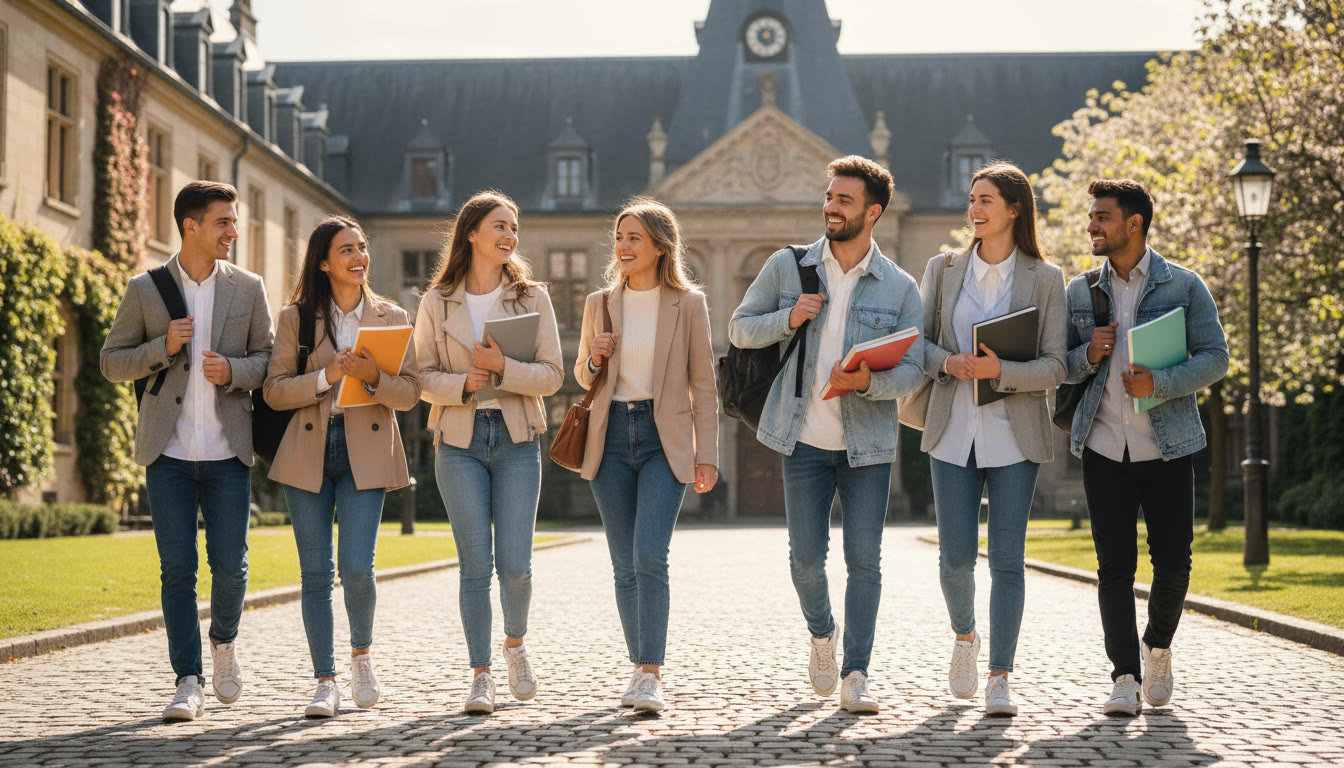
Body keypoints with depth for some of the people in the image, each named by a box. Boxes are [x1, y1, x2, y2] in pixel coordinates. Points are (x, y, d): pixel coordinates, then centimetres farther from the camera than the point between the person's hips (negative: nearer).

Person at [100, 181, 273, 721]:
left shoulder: (248, 288, 8)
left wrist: (233, 370, -11)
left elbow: (269, 359, 9)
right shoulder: (144, 290, 5)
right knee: (177, 568, -3)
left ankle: (223, 641, 28)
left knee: (230, 564, -2)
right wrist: (163, 347, -11)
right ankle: (188, 683, 3)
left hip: (227, 451, 1)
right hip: (168, 450, -1)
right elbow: (111, 362, 6)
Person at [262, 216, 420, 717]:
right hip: (309, 453, 1)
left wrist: (373, 378, -16)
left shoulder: (392, 318, 8)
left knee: (357, 567, -11)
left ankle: (361, 653, 17)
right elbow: (275, 390, 0)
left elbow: (410, 393, 3)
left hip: (366, 454, -1)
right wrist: (326, 376, -15)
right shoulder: (296, 318, 6)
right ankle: (326, 683, 9)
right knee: (315, 572, 1)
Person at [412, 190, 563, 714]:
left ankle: (515, 644, 26)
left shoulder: (532, 297, 5)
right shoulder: (436, 303, 5)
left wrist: (503, 368, -17)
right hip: (459, 440, 0)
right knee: (475, 564, -3)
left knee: (515, 563, -4)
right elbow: (423, 377, 4)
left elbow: (551, 375, -1)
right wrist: (462, 384, -14)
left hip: (517, 439, 0)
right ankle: (480, 675, 7)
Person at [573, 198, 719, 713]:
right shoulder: (599, 303, 8)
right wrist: (593, 359, -5)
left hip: (664, 440, -3)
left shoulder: (688, 304, 1)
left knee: (650, 557, -16)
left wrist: (706, 455, -2)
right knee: (624, 565, 6)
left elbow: (702, 385, 3)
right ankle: (640, 669, 16)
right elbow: (582, 378, 18)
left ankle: (650, 677, -15)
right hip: (611, 435, 4)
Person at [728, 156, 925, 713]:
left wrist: (869, 381, -22)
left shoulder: (900, 288, 2)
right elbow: (739, 329, 8)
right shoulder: (788, 267, 4)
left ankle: (856, 676, 4)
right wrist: (787, 319, -10)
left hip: (868, 442, -1)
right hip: (805, 437, 1)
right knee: (806, 556, 2)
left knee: (865, 558, -4)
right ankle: (822, 634, 32)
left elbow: (913, 370, -2)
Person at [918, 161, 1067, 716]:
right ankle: (964, 636, 31)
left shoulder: (1045, 279, 1)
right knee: (956, 556, 1)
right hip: (953, 432, 2)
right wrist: (948, 362, -11)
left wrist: (1001, 371, -19)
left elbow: (1055, 366, -2)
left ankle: (1000, 679, 3)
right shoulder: (943, 270, 8)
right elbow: (915, 342, 10)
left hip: (1015, 435, -2)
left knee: (1007, 558, -3)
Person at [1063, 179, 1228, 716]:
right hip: (1104, 446, 2)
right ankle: (1126, 677, 0)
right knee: (1114, 565, -3)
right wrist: (1087, 355, -9)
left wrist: (1160, 382, -18)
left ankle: (1157, 647, 29)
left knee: (1173, 561, 3)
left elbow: (1215, 356, -3)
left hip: (1167, 446, -2)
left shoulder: (1184, 286, 1)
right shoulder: (1078, 293, 10)